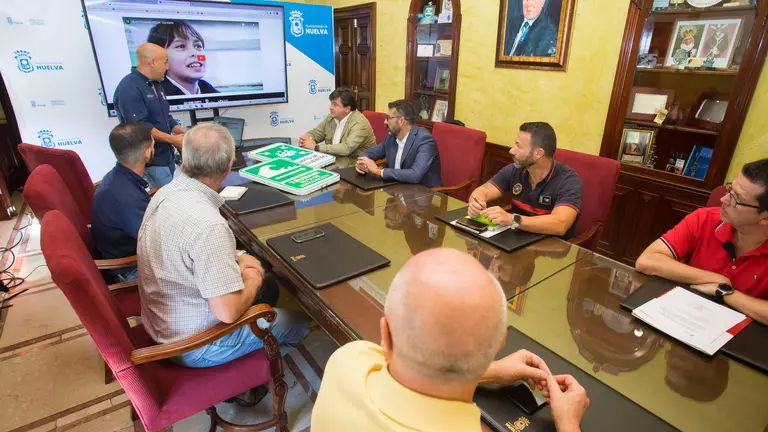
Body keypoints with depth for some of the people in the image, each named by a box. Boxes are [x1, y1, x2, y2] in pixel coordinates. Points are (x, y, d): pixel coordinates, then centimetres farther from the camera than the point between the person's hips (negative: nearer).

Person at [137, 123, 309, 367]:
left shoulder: (168, 192, -8)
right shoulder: (207, 224, -37)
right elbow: (228, 312, -33)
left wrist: (237, 256, 0)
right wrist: (252, 280, -14)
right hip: (194, 343, -8)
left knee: (268, 289, 22)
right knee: (297, 323, 9)